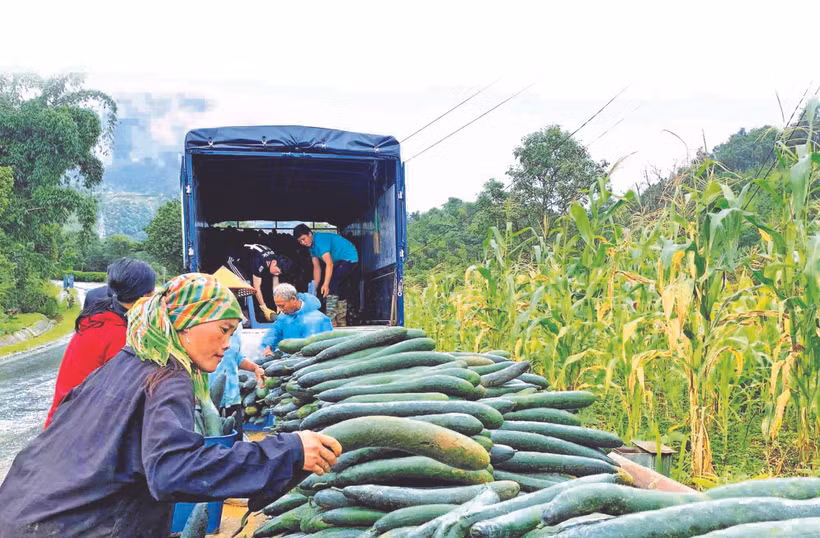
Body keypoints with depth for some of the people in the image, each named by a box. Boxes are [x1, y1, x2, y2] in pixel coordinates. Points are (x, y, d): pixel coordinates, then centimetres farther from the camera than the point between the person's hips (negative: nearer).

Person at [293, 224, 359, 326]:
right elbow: (317, 268, 7)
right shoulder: (311, 245, 6)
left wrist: (325, 284, -40)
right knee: (338, 289, 15)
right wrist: (314, 288, 3)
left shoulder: (320, 241, -24)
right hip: (340, 261, 11)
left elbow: (329, 264, -33)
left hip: (349, 258, -11)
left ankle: (331, 320, -20)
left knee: (331, 285, -20)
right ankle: (341, 321, 26)